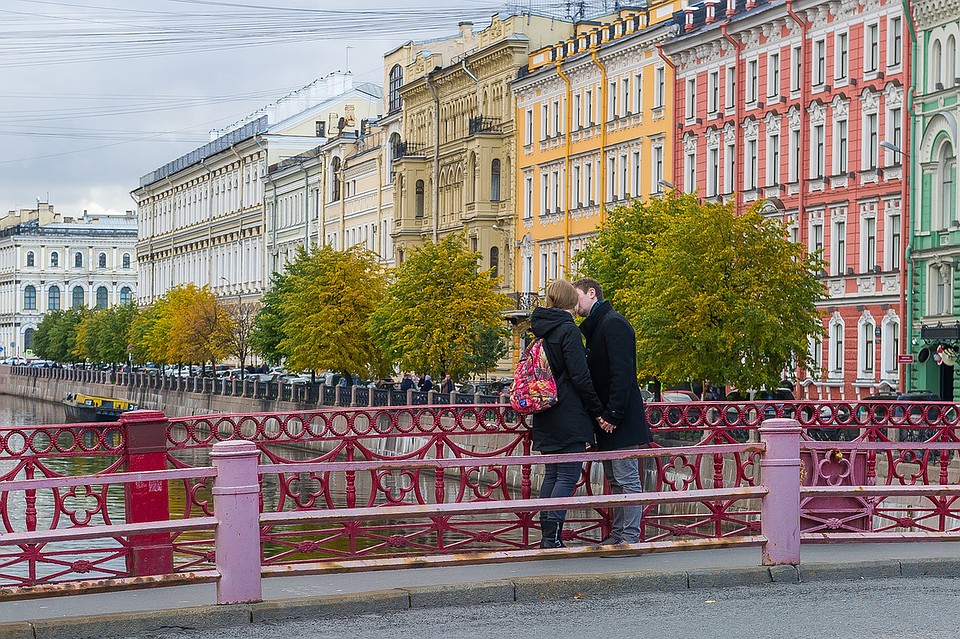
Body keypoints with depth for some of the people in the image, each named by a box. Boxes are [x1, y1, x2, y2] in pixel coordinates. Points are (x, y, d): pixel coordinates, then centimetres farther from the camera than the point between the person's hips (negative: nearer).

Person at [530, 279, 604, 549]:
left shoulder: (541, 330, 11)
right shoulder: (568, 330, -13)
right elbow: (580, 376, -16)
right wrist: (598, 410, -7)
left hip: (546, 419, 8)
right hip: (569, 418, -8)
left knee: (551, 474, 14)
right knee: (568, 476, -4)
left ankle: (547, 535, 16)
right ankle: (553, 538, -7)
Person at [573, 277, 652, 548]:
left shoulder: (613, 323, -12)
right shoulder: (595, 326, 19)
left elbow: (622, 372, -19)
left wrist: (612, 414, -22)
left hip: (621, 421, -10)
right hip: (607, 417, 10)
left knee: (627, 479, -7)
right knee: (614, 479, 14)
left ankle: (630, 537, -5)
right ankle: (618, 534, 20)